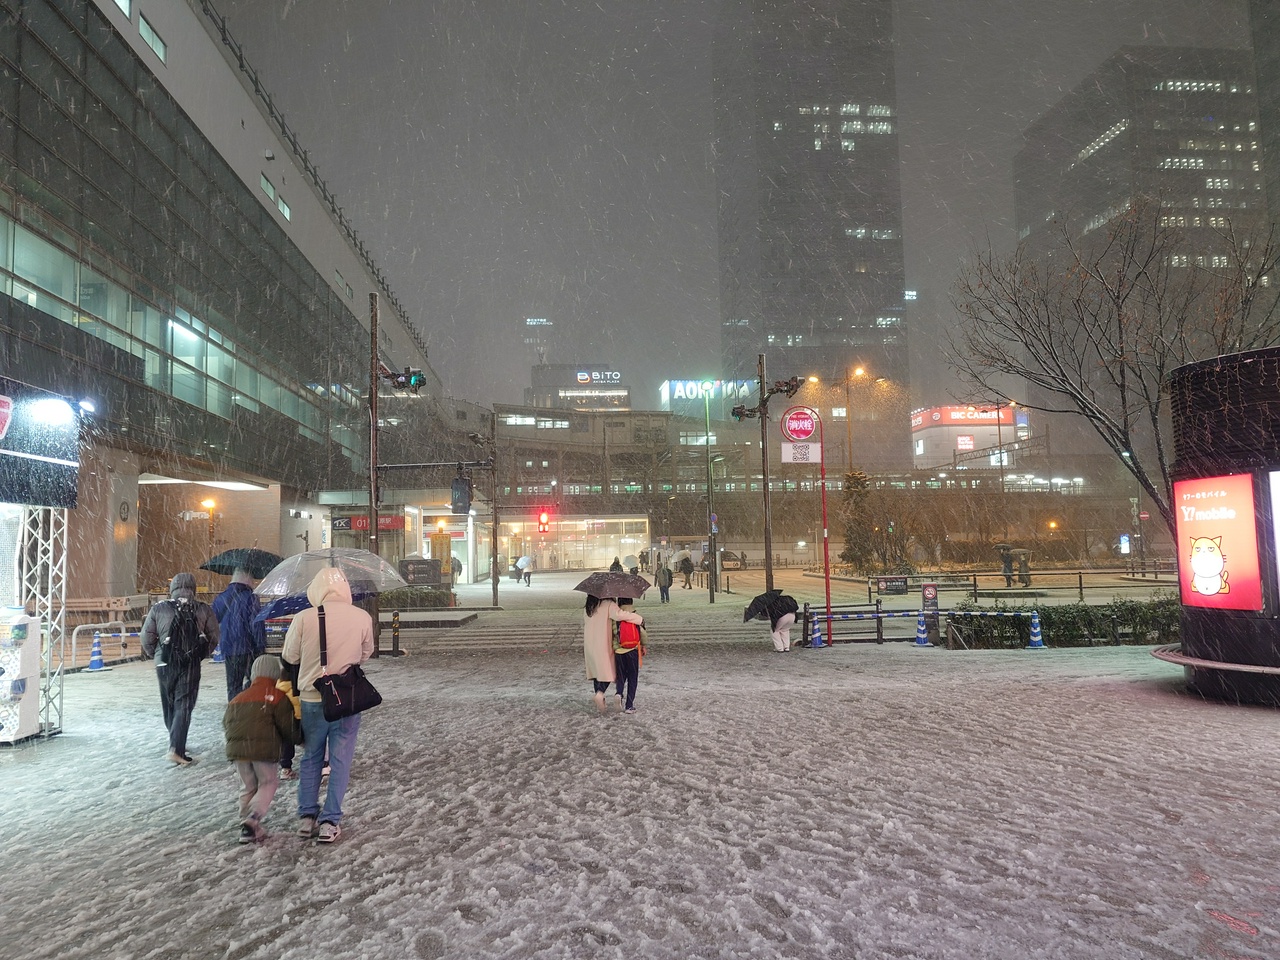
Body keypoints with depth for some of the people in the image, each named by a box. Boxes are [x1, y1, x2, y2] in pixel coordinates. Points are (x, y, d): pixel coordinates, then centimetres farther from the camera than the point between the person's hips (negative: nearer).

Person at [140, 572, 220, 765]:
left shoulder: (158, 609, -1)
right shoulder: (204, 609, -2)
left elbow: (147, 637, 1)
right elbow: (213, 637, 1)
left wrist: (154, 655, 17)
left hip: (164, 663, 2)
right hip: (191, 664, -2)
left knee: (168, 704, 19)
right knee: (183, 706, 1)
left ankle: (176, 742, 32)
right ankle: (176, 748, -10)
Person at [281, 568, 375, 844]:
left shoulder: (304, 618, -11)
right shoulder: (363, 618, -8)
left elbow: (290, 657, 0)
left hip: (312, 699, 1)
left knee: (311, 758, 18)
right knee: (340, 762, 9)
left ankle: (306, 817, 23)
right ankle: (330, 822, 11)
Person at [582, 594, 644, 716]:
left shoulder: (586, 609, 8)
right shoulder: (608, 605, -14)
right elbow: (620, 614, -29)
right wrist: (640, 619, -22)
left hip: (589, 646, 6)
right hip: (603, 646, -6)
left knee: (595, 672, 14)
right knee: (607, 672, 5)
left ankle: (599, 706, 16)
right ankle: (600, 693, -20)